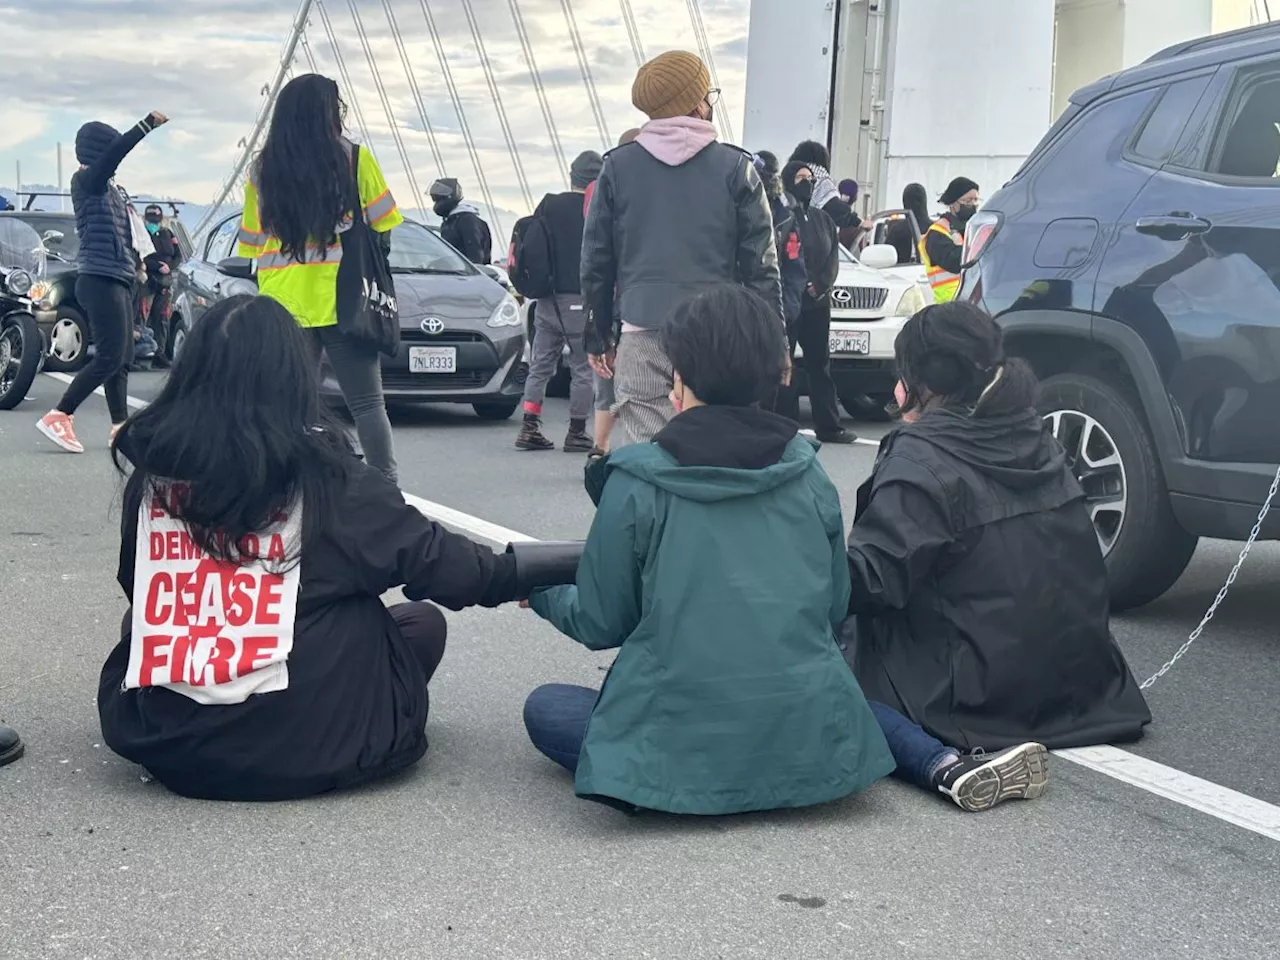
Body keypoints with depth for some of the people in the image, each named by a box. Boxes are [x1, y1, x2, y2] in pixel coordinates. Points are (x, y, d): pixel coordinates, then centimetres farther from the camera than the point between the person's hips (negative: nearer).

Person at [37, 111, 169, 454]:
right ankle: (58, 417, -11)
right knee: (110, 357, -13)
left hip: (116, 280, 10)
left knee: (122, 359, 8)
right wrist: (149, 122, -26)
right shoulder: (85, 181, -8)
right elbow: (114, 152, -24)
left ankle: (120, 426, 10)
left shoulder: (106, 188, 19)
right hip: (100, 281, -10)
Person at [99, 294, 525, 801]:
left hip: (157, 739, 3)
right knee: (423, 622, 18)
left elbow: (135, 585, 13)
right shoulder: (320, 472, -10)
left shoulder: (152, 467, 0)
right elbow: (431, 557, 0)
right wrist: (511, 575, 18)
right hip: (296, 748, -3)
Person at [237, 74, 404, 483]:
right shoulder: (353, 159, -3)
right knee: (367, 404, 3)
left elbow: (252, 244, 7)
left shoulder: (262, 169, 6)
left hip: (283, 306, 2)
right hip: (344, 303, -2)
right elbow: (382, 230, 0)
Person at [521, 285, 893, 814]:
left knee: (545, 708, 17)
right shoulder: (809, 472, 3)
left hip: (688, 749, -6)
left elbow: (600, 625, 0)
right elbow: (836, 605, 11)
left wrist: (540, 591, 22)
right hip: (812, 746, 6)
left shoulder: (636, 484, -8)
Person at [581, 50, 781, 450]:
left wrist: (599, 338, 17)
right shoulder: (736, 168, 2)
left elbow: (595, 262, 10)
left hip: (641, 339, 1)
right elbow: (761, 266, 2)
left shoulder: (618, 167, 7)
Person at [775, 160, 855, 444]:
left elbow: (833, 255, 12)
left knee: (820, 364, 9)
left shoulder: (822, 218, 17)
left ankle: (829, 426, 12)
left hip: (818, 302, 7)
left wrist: (821, 285, -5)